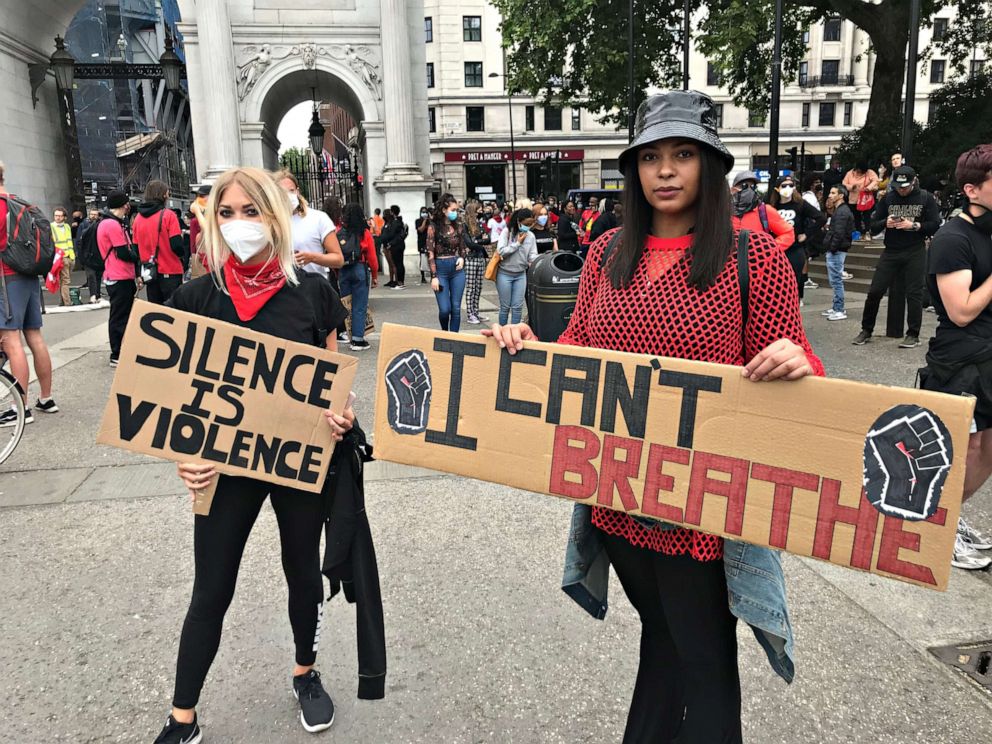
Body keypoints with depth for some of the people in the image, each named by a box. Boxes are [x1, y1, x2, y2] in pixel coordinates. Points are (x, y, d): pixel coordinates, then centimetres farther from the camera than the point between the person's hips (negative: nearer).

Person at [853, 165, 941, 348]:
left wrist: (913, 225, -16)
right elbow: (873, 226, 6)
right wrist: (885, 223, -14)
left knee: (914, 294, -1)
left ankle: (913, 335, 8)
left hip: (915, 253, -2)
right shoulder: (887, 198, 6)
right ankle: (866, 330, 13)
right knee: (875, 291, 0)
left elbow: (935, 225, -3)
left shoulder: (925, 198, 1)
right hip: (890, 252, 2)